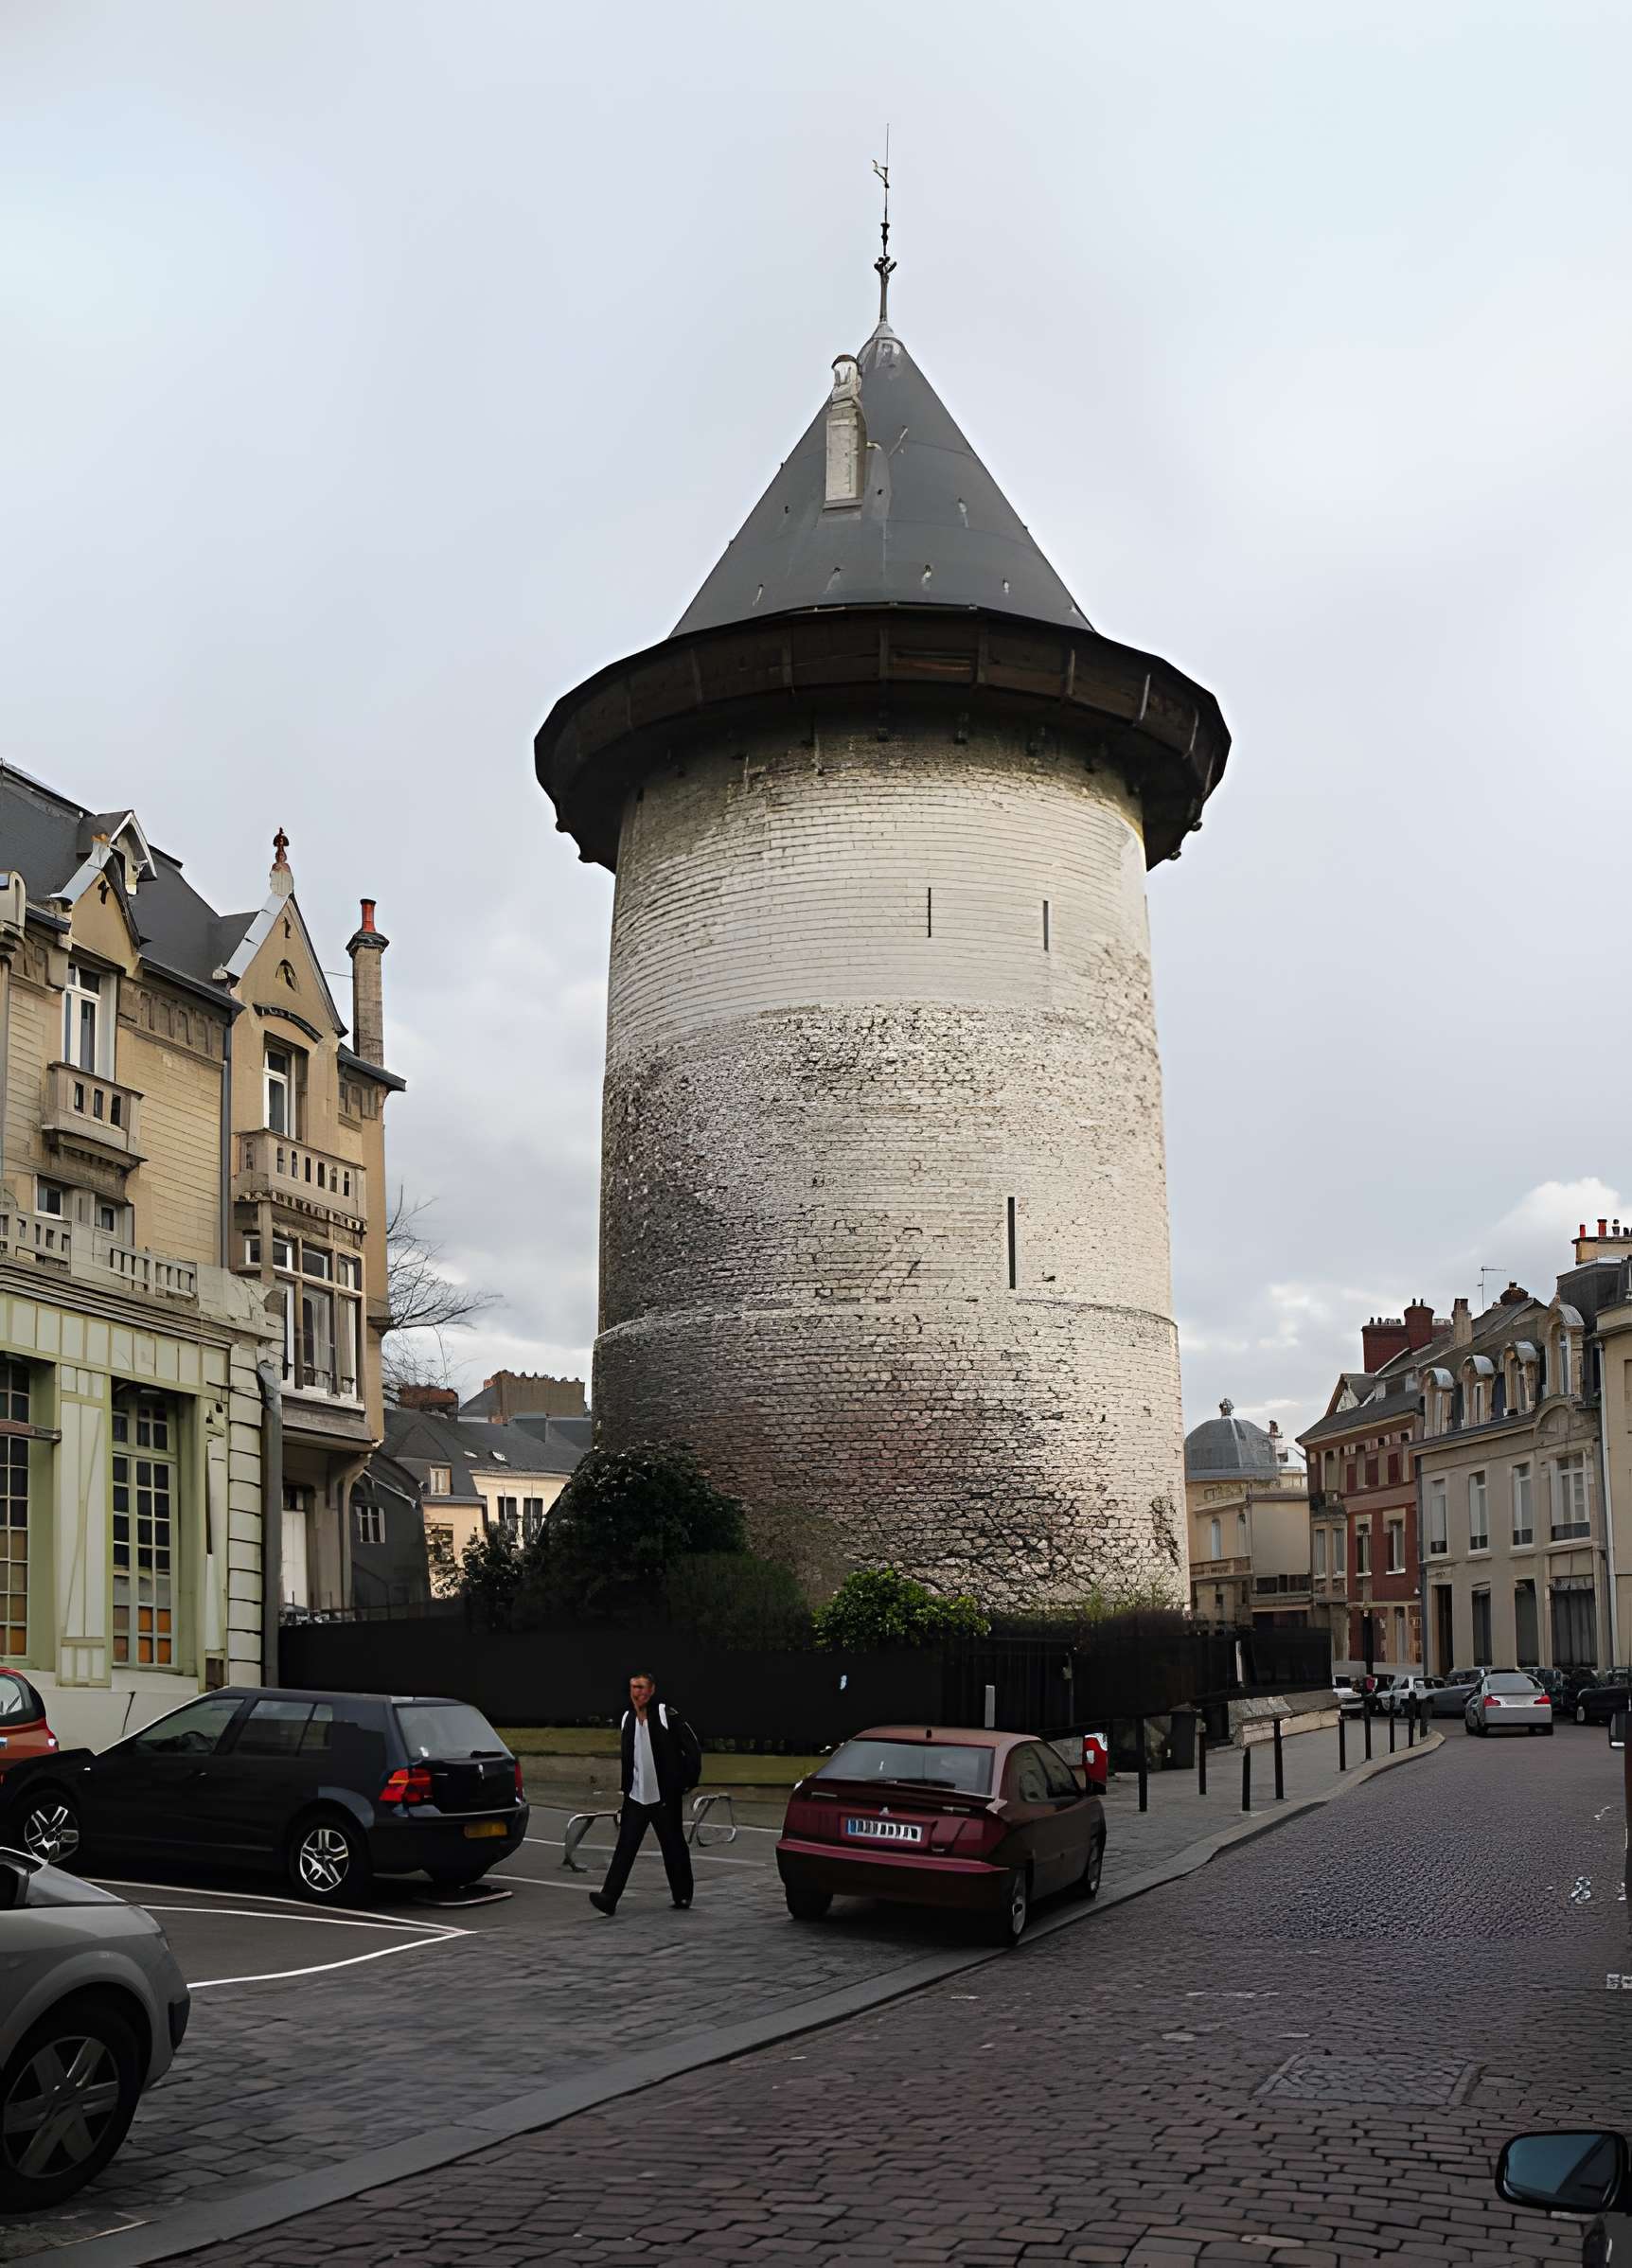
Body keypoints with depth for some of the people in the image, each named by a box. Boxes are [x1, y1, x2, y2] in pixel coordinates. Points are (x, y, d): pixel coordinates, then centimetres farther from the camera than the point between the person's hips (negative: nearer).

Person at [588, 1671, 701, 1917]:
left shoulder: (666, 1714, -11)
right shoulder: (628, 1718, 8)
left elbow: (692, 1747, -8)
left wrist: (688, 1780, -7)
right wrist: (626, 1786, 15)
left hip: (665, 1798, -4)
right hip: (636, 1797, 4)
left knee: (674, 1848, 7)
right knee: (625, 1848, -5)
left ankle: (683, 1895, 24)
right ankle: (608, 1899, -11)